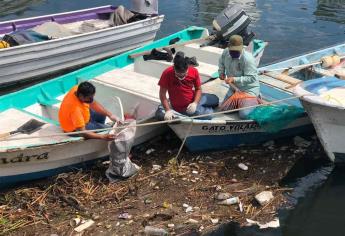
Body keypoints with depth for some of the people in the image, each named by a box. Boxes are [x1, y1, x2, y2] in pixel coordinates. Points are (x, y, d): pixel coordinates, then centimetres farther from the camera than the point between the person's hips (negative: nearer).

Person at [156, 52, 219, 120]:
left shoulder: (194, 71, -15)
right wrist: (168, 110, -29)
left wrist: (195, 103, -23)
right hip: (182, 108, -5)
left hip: (193, 100, 5)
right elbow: (162, 94, -21)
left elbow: (198, 89, -6)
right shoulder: (167, 73, -25)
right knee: (209, 116, -9)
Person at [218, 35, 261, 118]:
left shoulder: (248, 59, -29)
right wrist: (221, 72, 2)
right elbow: (221, 62, 16)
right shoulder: (226, 52, -9)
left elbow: (251, 78, -30)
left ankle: (255, 100, 12)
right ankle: (240, 100, 29)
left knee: (244, 114, -18)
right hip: (234, 88, 7)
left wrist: (234, 79, -36)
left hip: (249, 89, -7)